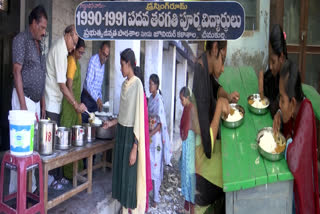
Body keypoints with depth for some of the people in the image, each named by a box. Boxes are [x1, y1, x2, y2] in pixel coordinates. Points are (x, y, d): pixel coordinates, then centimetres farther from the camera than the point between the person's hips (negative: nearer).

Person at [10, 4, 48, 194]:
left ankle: (29, 187, 17)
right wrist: (23, 104, -18)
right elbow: (17, 72, -12)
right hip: (24, 99, -7)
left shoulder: (39, 45, 17)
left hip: (36, 100, 7)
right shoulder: (21, 40, -6)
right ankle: (16, 191, 3)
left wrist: (43, 101, 15)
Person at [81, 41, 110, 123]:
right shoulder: (93, 60, -15)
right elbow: (88, 83, -24)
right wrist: (97, 98, -33)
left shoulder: (103, 64, 9)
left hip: (96, 99, 7)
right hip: (87, 97, -7)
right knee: (85, 121, -5)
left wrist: (100, 98, 13)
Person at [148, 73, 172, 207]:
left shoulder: (159, 101, -16)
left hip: (156, 137, -7)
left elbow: (160, 124, -17)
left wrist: (150, 134, -20)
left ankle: (156, 197, 10)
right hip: (149, 136, 7)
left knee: (156, 166, 0)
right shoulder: (150, 98, 9)